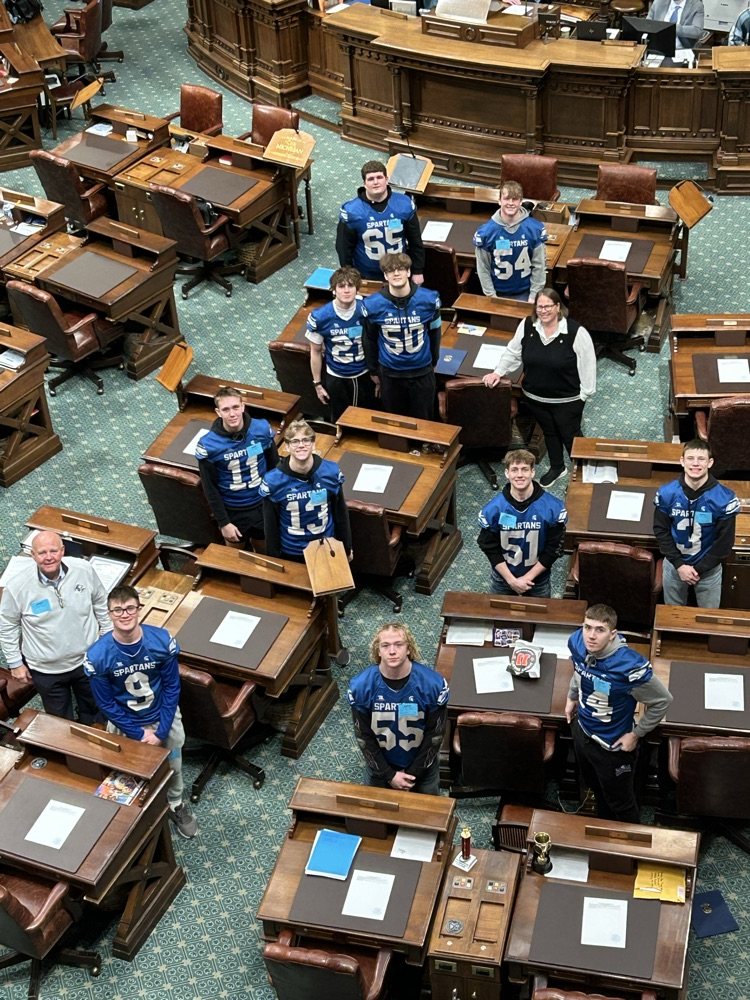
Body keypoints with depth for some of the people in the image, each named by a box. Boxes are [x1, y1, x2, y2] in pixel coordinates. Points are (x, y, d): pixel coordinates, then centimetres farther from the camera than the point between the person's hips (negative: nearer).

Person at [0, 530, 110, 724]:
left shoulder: (84, 570, -17)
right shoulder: (17, 586, -22)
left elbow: (101, 604, 1)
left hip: (88, 659, 2)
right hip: (47, 670, -2)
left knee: (93, 715, 24)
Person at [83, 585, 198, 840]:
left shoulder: (161, 640, -24)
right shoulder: (98, 655, -26)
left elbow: (172, 687, -12)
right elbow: (106, 704, -15)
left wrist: (161, 730, -15)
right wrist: (140, 734, -15)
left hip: (164, 717, 1)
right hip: (125, 724, -1)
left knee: (173, 764, 21)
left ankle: (176, 805, 50)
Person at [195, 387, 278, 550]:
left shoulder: (262, 429, -16)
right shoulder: (207, 445, -22)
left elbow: (274, 465, 0)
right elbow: (210, 488, -12)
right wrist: (223, 522, -10)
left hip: (262, 504, 2)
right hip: (233, 511, -2)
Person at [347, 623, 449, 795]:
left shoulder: (433, 684, -25)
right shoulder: (361, 686, -23)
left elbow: (435, 734, -14)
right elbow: (363, 736, -14)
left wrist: (413, 774, -13)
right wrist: (389, 775, -13)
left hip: (422, 765, 0)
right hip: (380, 765, 0)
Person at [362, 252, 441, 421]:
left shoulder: (429, 299, -16)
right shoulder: (373, 304, -16)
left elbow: (434, 332, 2)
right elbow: (369, 339, 0)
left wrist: (433, 362, 12)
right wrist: (373, 371, 8)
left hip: (422, 371, 0)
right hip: (389, 372, 0)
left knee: (422, 420, 15)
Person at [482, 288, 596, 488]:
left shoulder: (576, 332, -23)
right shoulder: (526, 326, -10)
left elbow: (587, 365, -15)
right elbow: (513, 353, 6)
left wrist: (585, 393, -11)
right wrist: (498, 372, 0)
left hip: (567, 400, -5)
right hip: (535, 397, 5)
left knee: (570, 436, 13)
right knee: (549, 432, 25)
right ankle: (557, 467, 48)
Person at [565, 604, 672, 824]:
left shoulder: (630, 666, -38)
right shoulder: (577, 642, -20)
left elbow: (663, 701, -22)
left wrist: (635, 735, -15)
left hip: (612, 746, -6)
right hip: (582, 730, 6)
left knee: (620, 804, 19)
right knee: (596, 788, 33)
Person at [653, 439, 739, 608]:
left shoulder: (724, 498, -19)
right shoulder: (666, 493, -13)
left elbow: (725, 541, -13)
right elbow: (661, 530, -6)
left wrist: (699, 569, -14)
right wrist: (679, 564, -13)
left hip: (709, 568, -1)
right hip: (674, 564, 2)